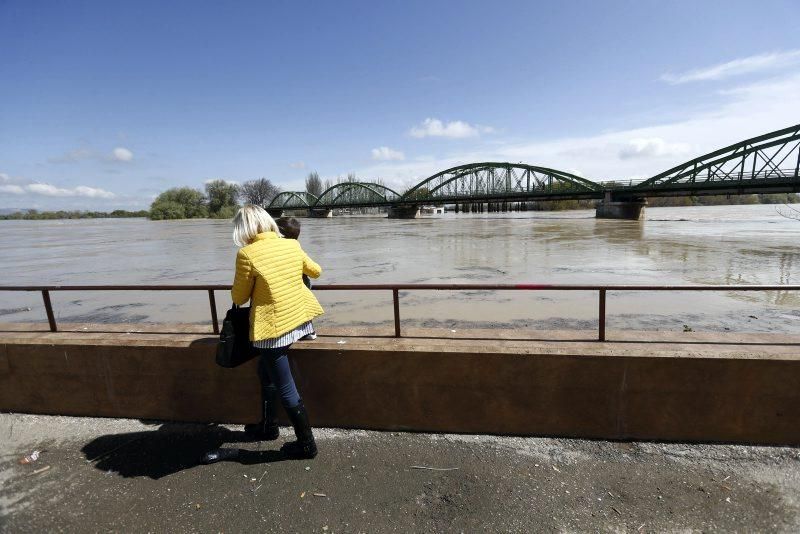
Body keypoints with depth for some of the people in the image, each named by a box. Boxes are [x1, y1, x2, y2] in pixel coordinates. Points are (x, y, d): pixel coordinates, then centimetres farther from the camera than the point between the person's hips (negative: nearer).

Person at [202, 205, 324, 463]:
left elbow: (239, 298, -5)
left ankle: (306, 445, 23)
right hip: (298, 318, 7)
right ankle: (268, 426, 42)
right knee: (266, 372, 27)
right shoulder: (292, 245, 1)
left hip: (273, 327, -7)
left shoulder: (247, 254, -15)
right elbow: (316, 271, 17)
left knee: (286, 391, 8)